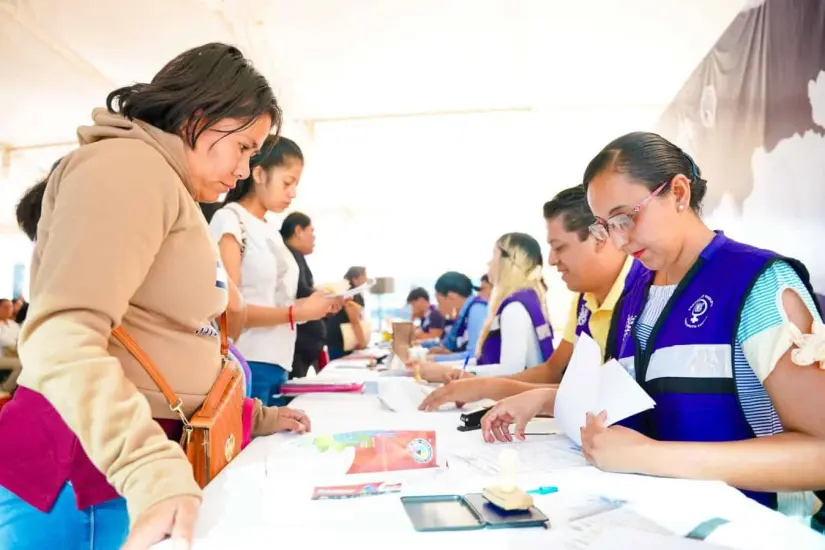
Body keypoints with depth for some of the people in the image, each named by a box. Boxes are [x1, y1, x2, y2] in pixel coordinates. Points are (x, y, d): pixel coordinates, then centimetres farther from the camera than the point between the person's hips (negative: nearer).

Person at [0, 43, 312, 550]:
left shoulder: (172, 193, 18)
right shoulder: (128, 165, -13)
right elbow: (62, 338, -27)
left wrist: (252, 417, 17)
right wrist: (154, 471, -37)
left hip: (131, 464, 9)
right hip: (81, 469, -9)